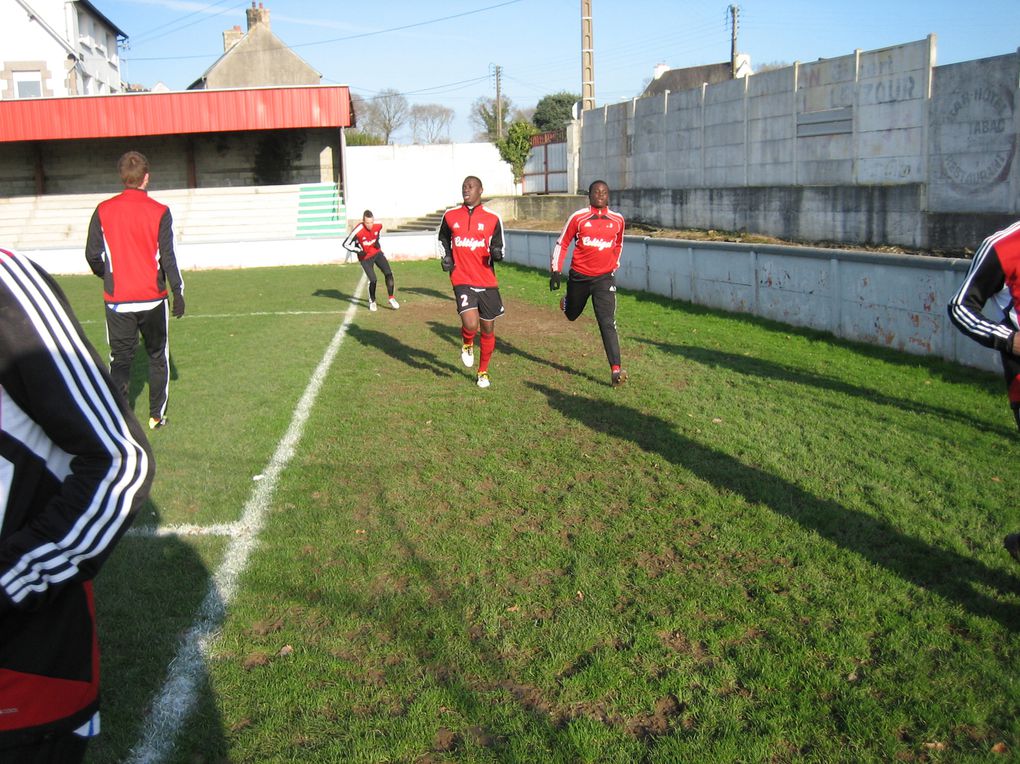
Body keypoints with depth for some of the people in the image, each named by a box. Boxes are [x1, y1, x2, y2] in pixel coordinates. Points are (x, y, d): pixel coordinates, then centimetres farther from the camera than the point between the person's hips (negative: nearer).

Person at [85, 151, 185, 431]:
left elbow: (92, 255, 0)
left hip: (117, 300, 1)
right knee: (157, 356, 15)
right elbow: (168, 257, -9)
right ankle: (157, 415, 19)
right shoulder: (159, 212, -8)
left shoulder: (103, 211, -2)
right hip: (152, 298, -1)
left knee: (120, 359, 8)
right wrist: (178, 292, 0)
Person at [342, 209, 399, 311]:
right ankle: (372, 302, 15)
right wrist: (358, 251, -25)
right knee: (372, 279, -11)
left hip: (377, 253, 4)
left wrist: (377, 241, -2)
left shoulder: (378, 225, -14)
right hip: (365, 258, -4)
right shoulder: (357, 231, -28)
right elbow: (346, 244, -17)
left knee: (388, 274, -7)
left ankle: (391, 299, 7)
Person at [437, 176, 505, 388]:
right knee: (470, 324, -22)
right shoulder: (450, 215, 5)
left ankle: (483, 371, 29)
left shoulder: (493, 218, 0)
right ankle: (467, 344, 16)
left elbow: (498, 248, 8)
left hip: (487, 282, 1)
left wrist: (497, 254, -15)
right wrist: (446, 257, 5)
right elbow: (443, 239, 22)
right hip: (462, 280, -1)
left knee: (488, 329, 9)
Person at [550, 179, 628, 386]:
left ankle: (616, 370, -16)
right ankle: (566, 302, 60)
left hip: (604, 277, 0)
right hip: (579, 275, 0)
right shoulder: (578, 217, -5)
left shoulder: (617, 220, 2)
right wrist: (556, 270, -3)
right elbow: (562, 243, 2)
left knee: (607, 323, -12)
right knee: (572, 315, 22)